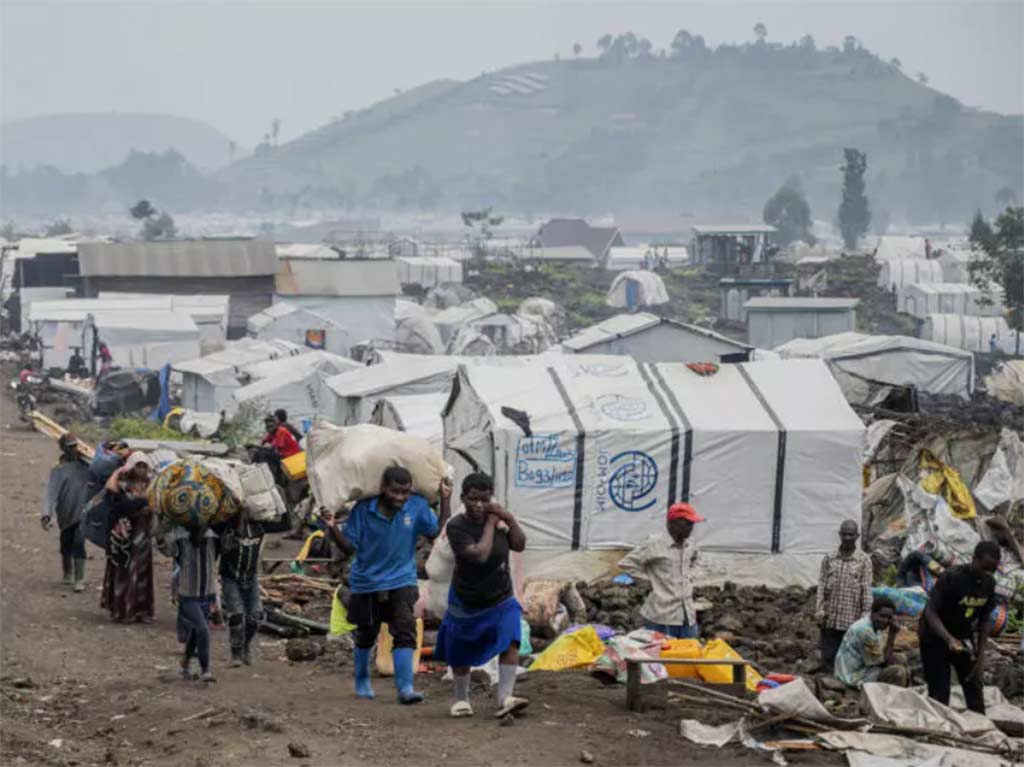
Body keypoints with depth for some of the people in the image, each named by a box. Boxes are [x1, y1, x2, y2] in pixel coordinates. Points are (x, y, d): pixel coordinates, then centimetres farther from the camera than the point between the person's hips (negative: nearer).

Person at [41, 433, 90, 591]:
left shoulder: (83, 465, 3)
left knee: (79, 544, -11)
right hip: (66, 514, 0)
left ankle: (79, 580, -9)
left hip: (82, 512, 0)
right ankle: (68, 575, 33)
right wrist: (46, 514, -25)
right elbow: (51, 493, -14)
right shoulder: (58, 470, -5)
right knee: (66, 546, 11)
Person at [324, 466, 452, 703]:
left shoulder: (417, 506, -10)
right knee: (366, 635, 17)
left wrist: (445, 500, -9)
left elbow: (438, 530, -3)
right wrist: (333, 529, -28)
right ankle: (362, 682, 40)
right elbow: (349, 547, -10)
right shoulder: (364, 509, -16)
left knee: (405, 632, -17)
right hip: (367, 581, 0)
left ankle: (405, 688, -20)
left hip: (402, 580, 0)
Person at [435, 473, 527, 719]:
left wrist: (509, 519, -17)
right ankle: (462, 699, 34)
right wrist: (490, 524, -25)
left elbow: (519, 545, -4)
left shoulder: (496, 519, -4)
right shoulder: (457, 526, -22)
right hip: (466, 604, -3)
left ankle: (505, 699, -21)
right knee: (460, 657, 11)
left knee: (510, 643, -19)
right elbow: (479, 554, -33)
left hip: (500, 600, 3)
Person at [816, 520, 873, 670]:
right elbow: (822, 584, 7)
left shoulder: (864, 560, 1)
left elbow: (866, 590, 1)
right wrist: (819, 609, -1)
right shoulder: (829, 558, 7)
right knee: (828, 657, 4)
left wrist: (865, 614, -4)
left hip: (852, 619, -2)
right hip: (830, 618, 2)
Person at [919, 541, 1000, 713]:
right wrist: (949, 639, -41)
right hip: (936, 639, -6)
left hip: (964, 639, 6)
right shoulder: (951, 578, -25)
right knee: (939, 694, -7)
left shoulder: (989, 583, -6)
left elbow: (984, 620, 2)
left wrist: (980, 655, -4)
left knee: (974, 689, 5)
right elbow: (930, 612, -27)